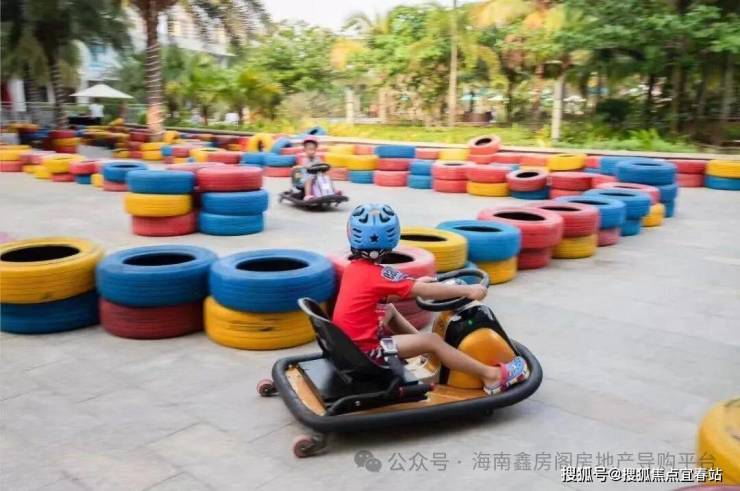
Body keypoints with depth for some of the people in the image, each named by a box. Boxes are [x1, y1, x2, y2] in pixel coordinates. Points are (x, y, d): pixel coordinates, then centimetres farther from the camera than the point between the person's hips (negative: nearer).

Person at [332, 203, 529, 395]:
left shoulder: (353, 268, 5)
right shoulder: (379, 274, -19)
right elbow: (425, 292, -20)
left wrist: (414, 284, 15)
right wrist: (468, 290, -14)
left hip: (352, 340, 9)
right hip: (364, 349, -9)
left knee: (390, 310, 24)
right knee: (433, 341, -9)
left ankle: (425, 349, 28)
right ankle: (492, 376, -4)